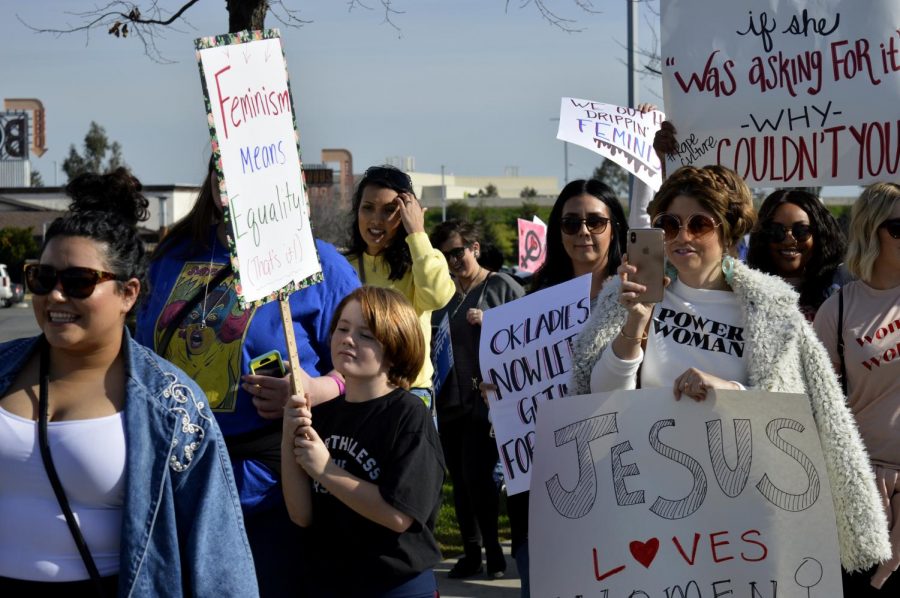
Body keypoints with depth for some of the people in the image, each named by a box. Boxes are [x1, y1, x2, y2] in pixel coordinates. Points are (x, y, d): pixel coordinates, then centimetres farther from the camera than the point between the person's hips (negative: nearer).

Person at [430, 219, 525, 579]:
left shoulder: (503, 287, -1)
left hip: (486, 398, -5)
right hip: (449, 401, 6)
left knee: (478, 476, -11)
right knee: (460, 481, 8)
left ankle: (494, 553, 3)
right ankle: (471, 553, 17)